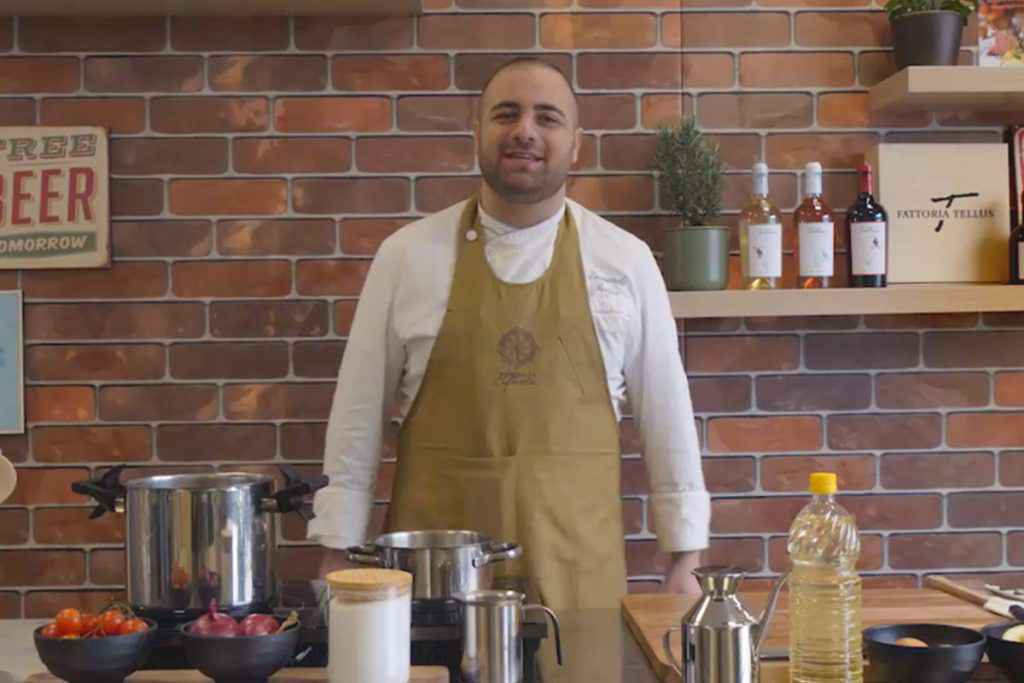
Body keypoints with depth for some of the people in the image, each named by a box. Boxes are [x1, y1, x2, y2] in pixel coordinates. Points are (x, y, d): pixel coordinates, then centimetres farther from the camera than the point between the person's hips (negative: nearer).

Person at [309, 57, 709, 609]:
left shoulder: (626, 261, 1)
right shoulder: (406, 255, 0)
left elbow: (665, 410, 5)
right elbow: (360, 408, 3)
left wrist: (684, 557, 5)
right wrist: (337, 553, 2)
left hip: (577, 569, 1)